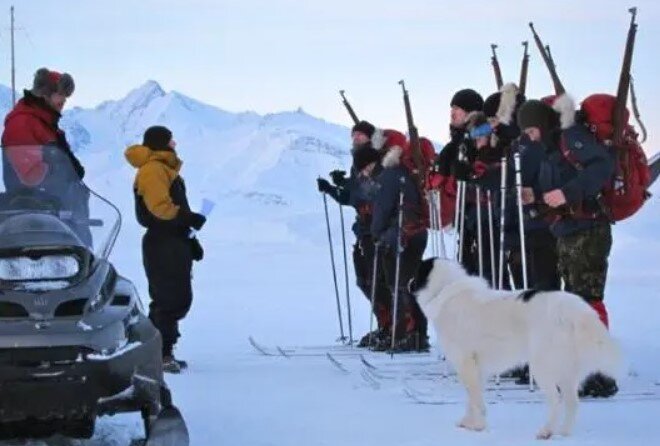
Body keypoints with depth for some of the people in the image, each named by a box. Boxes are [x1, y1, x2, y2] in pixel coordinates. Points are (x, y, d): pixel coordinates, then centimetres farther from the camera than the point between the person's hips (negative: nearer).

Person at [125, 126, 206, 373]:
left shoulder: (164, 169, 22)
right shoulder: (153, 169, -12)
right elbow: (160, 207, -23)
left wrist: (190, 240, 22)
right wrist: (188, 218, -26)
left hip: (174, 242, 11)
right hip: (162, 244, -11)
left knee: (180, 298, 13)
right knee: (169, 299, -12)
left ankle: (162, 351, 18)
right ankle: (161, 353, -10)